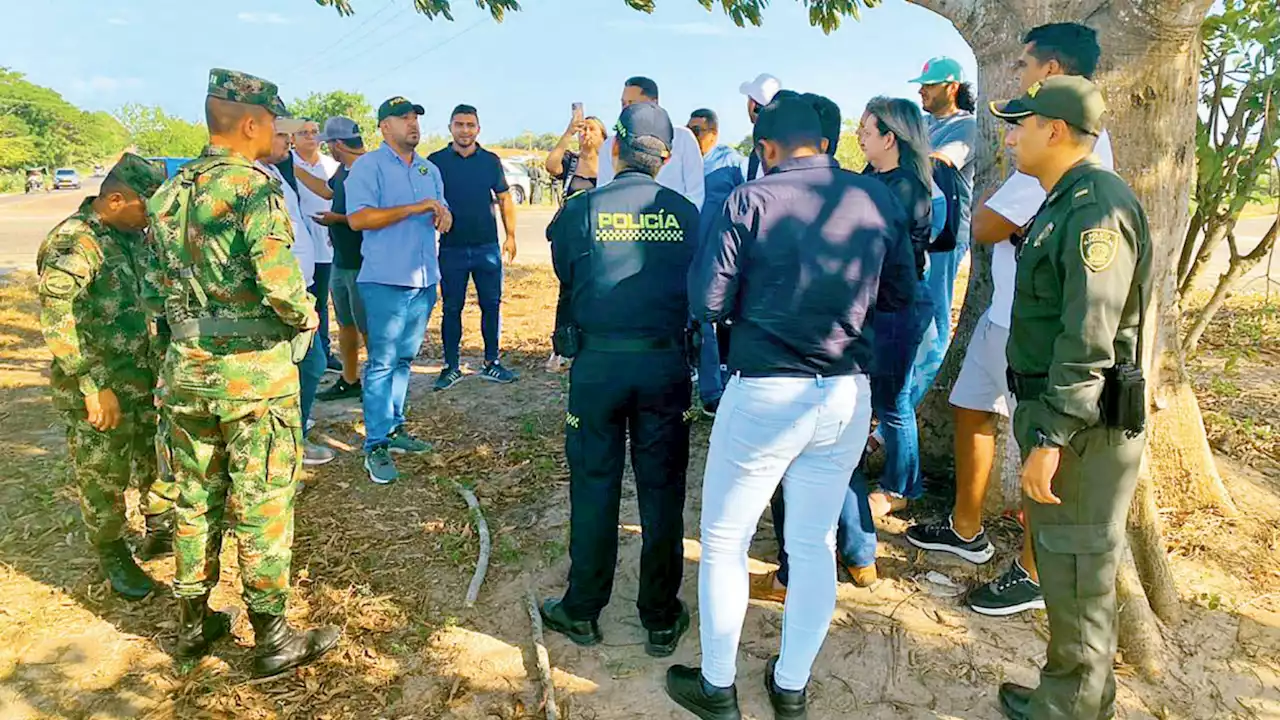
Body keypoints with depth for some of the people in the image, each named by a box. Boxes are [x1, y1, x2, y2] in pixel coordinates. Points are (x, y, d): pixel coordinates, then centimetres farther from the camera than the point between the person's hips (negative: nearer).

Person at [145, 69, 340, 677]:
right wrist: (305, 318, -7)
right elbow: (280, 284, -26)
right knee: (262, 505, 4)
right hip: (254, 372, -7)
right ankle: (272, 640, 17)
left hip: (185, 367, 7)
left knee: (195, 497, 18)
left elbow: (161, 282, 12)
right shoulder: (255, 190, -16)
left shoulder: (169, 193, 7)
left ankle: (193, 624, 33)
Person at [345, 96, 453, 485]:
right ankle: (376, 446, -1)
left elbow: (442, 211, 21)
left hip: (425, 279, 7)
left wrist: (443, 215, -5)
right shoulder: (368, 166, -5)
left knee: (404, 359, 13)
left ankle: (394, 427, 24)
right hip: (386, 280, -6)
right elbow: (358, 218, -16)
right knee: (382, 362, -5)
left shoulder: (429, 169, 16)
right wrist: (415, 208, -18)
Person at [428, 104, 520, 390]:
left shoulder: (491, 161, 6)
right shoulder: (435, 161, 2)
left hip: (487, 246, 1)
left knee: (491, 305, 5)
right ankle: (451, 366, 14)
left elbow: (504, 199, 11)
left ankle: (492, 363, 17)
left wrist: (510, 236, 4)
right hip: (451, 248, -1)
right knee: (451, 308, 4)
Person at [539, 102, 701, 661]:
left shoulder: (582, 209, -5)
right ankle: (661, 619, 21)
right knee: (662, 490, 10)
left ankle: (582, 611, 23)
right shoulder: (686, 214, -1)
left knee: (593, 488, 11)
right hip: (666, 363, 1)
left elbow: (564, 274, 8)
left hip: (597, 363, -1)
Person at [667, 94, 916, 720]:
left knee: (724, 541, 13)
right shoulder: (879, 199, 1)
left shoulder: (752, 199, -10)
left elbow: (706, 301, -11)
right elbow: (899, 294, 10)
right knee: (815, 544, 16)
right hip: (847, 396, 4)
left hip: (765, 394, -4)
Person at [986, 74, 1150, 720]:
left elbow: (1088, 340, -23)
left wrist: (1050, 440, -24)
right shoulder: (1063, 203, 14)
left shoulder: (1097, 207, -17)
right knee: (1061, 562, 19)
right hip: (1051, 410, 10)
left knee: (1076, 576, 2)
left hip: (1082, 425, -10)